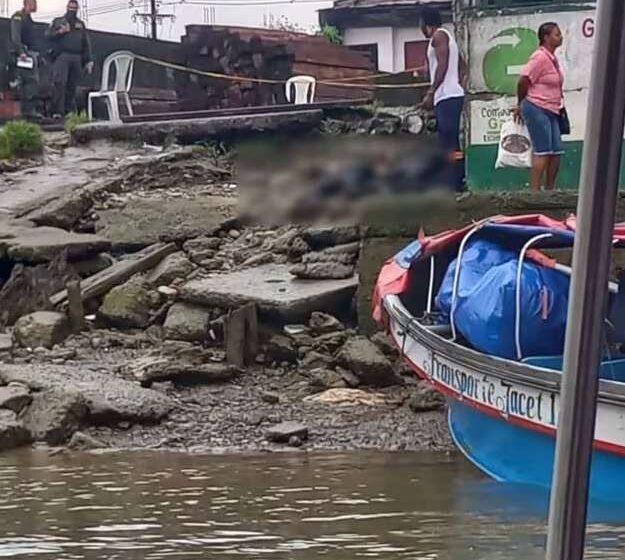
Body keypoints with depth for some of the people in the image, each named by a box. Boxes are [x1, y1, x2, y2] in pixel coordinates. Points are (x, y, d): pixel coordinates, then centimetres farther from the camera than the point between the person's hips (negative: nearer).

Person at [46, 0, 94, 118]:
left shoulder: (81, 25, 23)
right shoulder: (57, 21, 16)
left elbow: (86, 44, 20)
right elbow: (48, 35, 6)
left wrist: (89, 61, 12)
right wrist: (59, 32, -13)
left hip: (77, 58, 3)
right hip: (62, 56, -3)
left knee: (72, 86, 0)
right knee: (60, 83, -17)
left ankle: (70, 111, 3)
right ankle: (58, 111, -21)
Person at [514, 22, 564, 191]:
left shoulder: (552, 58, 13)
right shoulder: (540, 58, -15)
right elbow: (523, 82, -15)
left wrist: (522, 106, 18)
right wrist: (521, 105, 0)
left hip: (550, 112, 9)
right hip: (537, 109, -9)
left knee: (556, 151, 7)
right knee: (542, 151, -10)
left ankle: (550, 190, 14)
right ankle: (534, 190, -9)